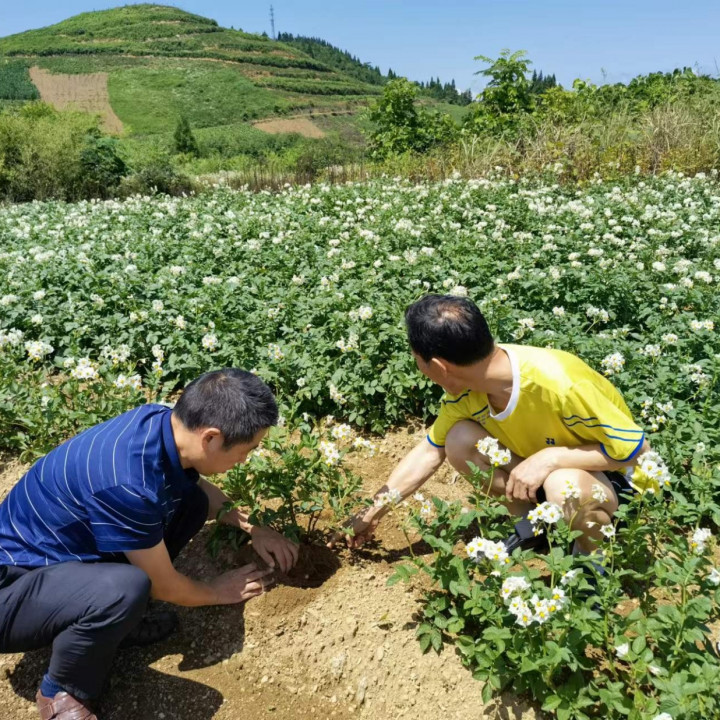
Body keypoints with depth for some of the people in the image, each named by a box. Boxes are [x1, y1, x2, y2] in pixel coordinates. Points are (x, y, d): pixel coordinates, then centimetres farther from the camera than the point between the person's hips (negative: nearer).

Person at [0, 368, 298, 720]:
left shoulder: (162, 421, -12)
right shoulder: (127, 483, -36)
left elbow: (198, 486, 13)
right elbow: (163, 586, -18)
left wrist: (252, 528, 6)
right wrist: (218, 592, 1)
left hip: (60, 549, 8)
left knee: (190, 501, -4)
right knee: (125, 589, -36)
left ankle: (113, 621, 9)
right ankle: (62, 691, -5)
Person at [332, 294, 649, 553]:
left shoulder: (559, 384, -38)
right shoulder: (466, 385, -16)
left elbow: (635, 448, -26)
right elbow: (430, 450, -4)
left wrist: (550, 457, -35)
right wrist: (372, 512, -3)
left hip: (611, 476, -5)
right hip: (539, 468, 5)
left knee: (565, 485, -39)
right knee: (460, 440, -17)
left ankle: (588, 559, -5)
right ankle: (532, 523, 5)